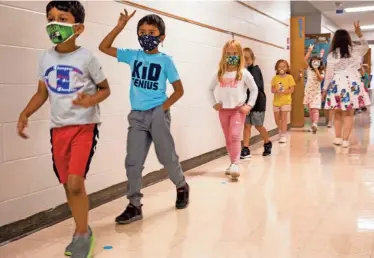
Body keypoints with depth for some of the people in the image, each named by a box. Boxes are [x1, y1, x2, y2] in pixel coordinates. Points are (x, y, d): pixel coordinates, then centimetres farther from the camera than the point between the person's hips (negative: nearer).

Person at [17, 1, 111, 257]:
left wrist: (92, 100, -20)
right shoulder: (46, 58, 4)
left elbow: (105, 89, 1)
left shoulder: (87, 58, -9)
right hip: (58, 128, 5)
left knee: (76, 183, -15)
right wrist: (25, 114, -2)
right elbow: (42, 93, 13)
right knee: (68, 184, 10)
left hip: (84, 126, -5)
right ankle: (83, 232, 29)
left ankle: (82, 234, 6)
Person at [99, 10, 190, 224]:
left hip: (157, 114, -3)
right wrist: (120, 27, -1)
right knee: (133, 162, 0)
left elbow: (179, 89, 2)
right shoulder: (133, 56, 7)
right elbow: (104, 47, 8)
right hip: (137, 116, 3)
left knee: (167, 156, 6)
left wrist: (164, 106, -10)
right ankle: (135, 206, 8)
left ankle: (182, 187, 33)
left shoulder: (165, 60, -2)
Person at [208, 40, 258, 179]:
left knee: (234, 136, -17)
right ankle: (233, 163, 22)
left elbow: (254, 89, 2)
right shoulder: (220, 74, 2)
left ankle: (235, 164, -18)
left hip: (238, 109, -4)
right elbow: (211, 89, 14)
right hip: (223, 110, 4)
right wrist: (214, 103, 4)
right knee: (228, 139, 10)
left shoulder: (244, 73, -5)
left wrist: (249, 105, -5)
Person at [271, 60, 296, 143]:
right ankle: (281, 130, 34)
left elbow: (291, 89, -7)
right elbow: (272, 89, 3)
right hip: (276, 101, 4)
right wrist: (277, 91, -18)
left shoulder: (289, 77, -3)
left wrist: (283, 92, -20)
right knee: (277, 119, 9)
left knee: (284, 118, -5)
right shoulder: (275, 78, 5)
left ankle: (284, 135, -1)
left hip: (286, 101, -4)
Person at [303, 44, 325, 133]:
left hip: (316, 92, -2)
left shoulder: (321, 72, 2)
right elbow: (305, 60, -7)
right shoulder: (309, 69, 4)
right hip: (308, 91, 2)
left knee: (315, 109, -17)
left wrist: (316, 70, -15)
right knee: (310, 110, 8)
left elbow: (320, 79, -16)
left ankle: (315, 124, -34)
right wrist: (309, 51, -8)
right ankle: (313, 125, 18)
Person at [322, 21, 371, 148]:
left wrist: (325, 88, 6)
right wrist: (359, 33, 23)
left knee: (338, 113, 12)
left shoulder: (332, 54, -1)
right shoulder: (355, 50, 3)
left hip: (337, 84, 0)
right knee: (349, 114, 1)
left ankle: (338, 138, 16)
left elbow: (329, 73, -1)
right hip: (352, 84, 0)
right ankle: (345, 140, -1)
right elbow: (366, 46, 24)